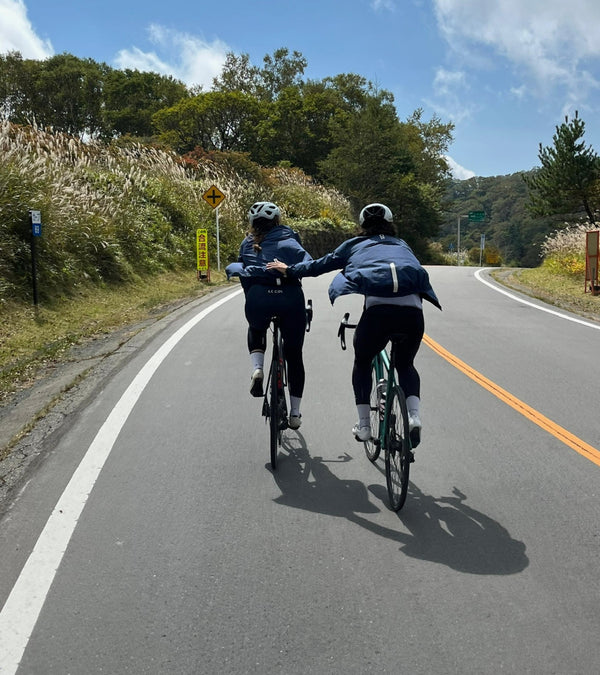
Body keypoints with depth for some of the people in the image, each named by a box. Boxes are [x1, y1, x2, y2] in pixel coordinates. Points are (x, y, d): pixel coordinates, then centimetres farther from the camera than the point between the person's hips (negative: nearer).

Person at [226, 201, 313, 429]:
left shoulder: (248, 244, 25)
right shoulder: (288, 238, 18)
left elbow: (239, 268, 18)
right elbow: (307, 263, 2)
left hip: (258, 296, 1)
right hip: (291, 296, -1)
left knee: (256, 330, 37)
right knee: (294, 355, 16)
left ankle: (257, 369, 9)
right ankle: (295, 413, 19)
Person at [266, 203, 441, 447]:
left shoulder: (356, 245, 26)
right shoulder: (402, 246, 33)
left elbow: (321, 264, 30)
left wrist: (290, 270, 43)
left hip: (378, 309, -2)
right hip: (413, 310, 2)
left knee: (362, 362, 24)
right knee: (405, 365, 25)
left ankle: (364, 424, 18)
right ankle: (414, 416, 2)